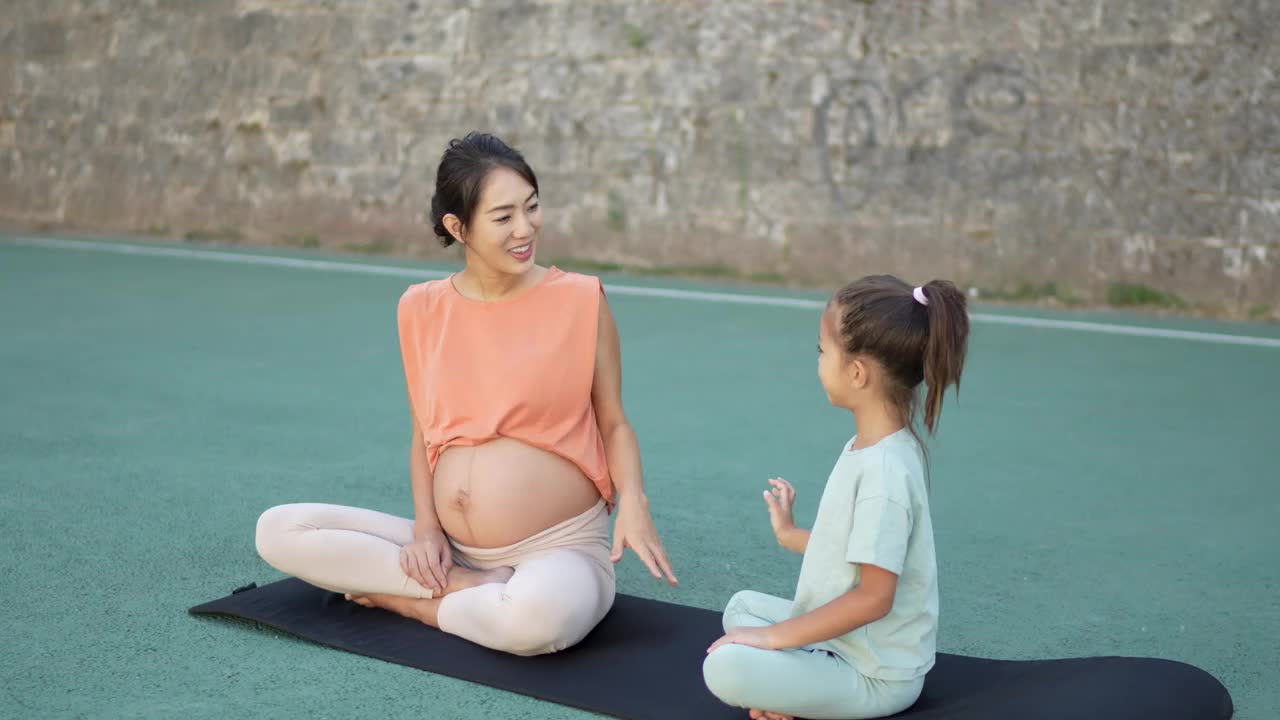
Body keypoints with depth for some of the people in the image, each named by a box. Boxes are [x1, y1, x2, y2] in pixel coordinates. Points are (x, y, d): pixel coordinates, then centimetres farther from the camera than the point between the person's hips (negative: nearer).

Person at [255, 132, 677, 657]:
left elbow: (613, 423, 2)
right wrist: (426, 526, -3)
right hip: (451, 549, 4)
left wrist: (632, 502, -17)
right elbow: (424, 435, 13)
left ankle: (414, 602, -9)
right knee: (279, 530, -8)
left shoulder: (579, 300, -6)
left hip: (560, 550, -4)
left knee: (537, 614, -40)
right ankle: (467, 587, -12)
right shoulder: (422, 309, 4)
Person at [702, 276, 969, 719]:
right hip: (844, 639, 10)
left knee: (725, 667, -25)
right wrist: (789, 535, 31)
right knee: (742, 606, 23)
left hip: (874, 676, -10)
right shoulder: (868, 447, 4)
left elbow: (874, 596, -26)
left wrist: (777, 636, -20)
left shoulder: (884, 471, -26)